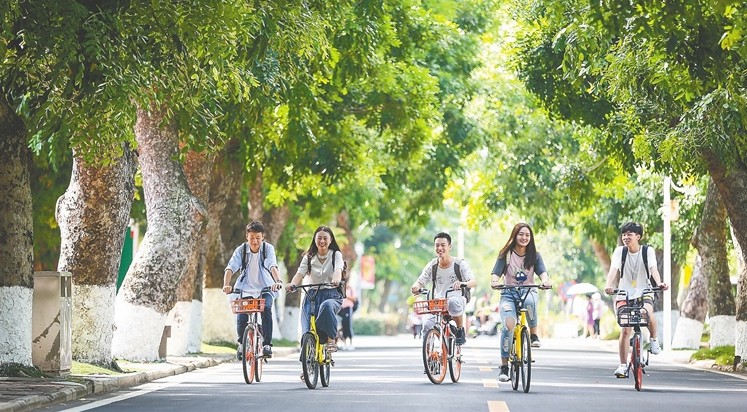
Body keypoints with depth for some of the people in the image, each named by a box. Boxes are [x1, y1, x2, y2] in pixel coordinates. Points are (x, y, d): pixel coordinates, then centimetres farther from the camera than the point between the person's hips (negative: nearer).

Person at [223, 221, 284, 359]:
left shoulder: (268, 248, -8)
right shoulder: (241, 250, -5)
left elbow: (273, 266, -25)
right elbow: (230, 268, -17)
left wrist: (277, 281, -44)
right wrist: (226, 284, -35)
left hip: (265, 288, -1)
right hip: (246, 289, 1)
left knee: (266, 309, -28)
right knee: (241, 315, -16)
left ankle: (267, 344, -21)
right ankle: (241, 343, 14)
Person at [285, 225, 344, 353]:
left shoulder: (336, 255, 5)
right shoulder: (309, 257, 11)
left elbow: (338, 270, -16)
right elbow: (300, 273, -5)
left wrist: (336, 280, -41)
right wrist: (292, 284, -29)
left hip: (332, 295, -2)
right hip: (313, 295, 3)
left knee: (326, 306, -39)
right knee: (307, 333, -14)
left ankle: (331, 339, -24)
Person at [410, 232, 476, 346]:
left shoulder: (460, 264, -3)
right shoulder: (432, 266, 5)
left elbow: (473, 282, -13)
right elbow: (420, 281, 4)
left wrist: (462, 284, -38)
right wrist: (416, 286, -23)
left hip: (457, 300, -2)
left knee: (453, 302, -40)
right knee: (427, 324, -27)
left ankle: (461, 330, -16)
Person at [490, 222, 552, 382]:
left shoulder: (534, 256, 9)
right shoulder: (505, 255, 5)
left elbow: (542, 271, -5)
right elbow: (496, 272, -5)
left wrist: (545, 280, -29)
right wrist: (494, 281, -30)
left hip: (528, 291, 1)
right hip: (509, 293, -1)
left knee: (529, 301, -39)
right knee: (508, 325, -25)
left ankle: (533, 335, -17)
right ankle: (504, 367, -16)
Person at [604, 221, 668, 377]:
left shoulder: (648, 251, -5)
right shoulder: (619, 251, -4)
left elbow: (653, 269, -19)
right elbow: (613, 269, -17)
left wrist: (659, 283, -40)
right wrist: (608, 285, -37)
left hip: (644, 292, -1)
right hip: (624, 294, 1)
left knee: (647, 312, -33)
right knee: (625, 330, -9)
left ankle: (654, 340, -5)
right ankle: (622, 365, 0)